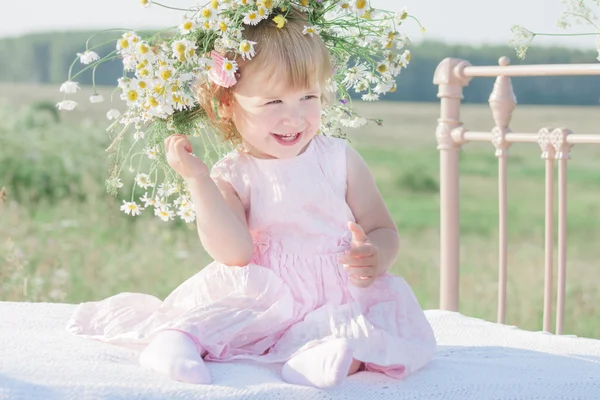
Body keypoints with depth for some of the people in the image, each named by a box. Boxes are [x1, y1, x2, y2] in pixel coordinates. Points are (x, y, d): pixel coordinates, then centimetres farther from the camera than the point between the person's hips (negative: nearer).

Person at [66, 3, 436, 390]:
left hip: (339, 295, 1)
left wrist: (376, 256, -22)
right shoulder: (232, 176, 0)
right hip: (265, 298, 0)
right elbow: (235, 253, -16)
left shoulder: (340, 159, 4)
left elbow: (384, 230, 5)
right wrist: (197, 179, -23)